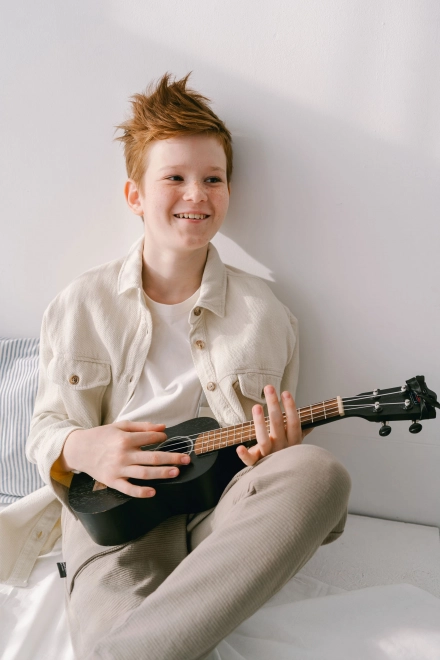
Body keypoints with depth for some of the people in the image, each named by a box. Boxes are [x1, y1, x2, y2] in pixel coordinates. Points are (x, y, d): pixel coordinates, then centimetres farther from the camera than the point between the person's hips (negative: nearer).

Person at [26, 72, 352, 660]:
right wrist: (78, 448, -13)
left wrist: (278, 454, -12)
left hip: (225, 504, 4)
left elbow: (284, 450, 13)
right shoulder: (81, 305, 6)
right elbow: (46, 429, 11)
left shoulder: (265, 314, 5)